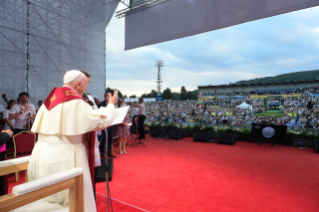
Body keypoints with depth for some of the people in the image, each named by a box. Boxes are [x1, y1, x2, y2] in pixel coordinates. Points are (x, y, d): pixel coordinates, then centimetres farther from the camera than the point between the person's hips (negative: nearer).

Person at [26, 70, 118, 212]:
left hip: (42, 155, 8)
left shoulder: (50, 100, 10)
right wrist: (111, 104, 1)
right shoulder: (76, 102, -14)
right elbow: (102, 120, -15)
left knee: (41, 200, 21)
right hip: (64, 157, -8)